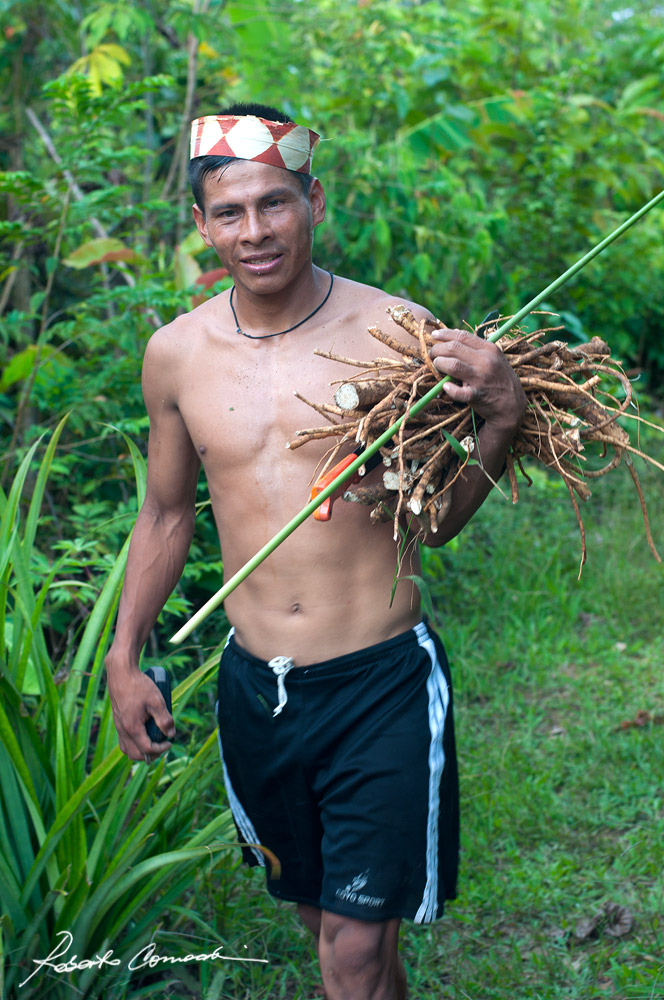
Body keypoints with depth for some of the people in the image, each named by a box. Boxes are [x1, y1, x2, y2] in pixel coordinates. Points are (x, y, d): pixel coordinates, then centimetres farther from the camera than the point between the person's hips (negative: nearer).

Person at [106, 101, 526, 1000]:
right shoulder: (176, 353, -1)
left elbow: (434, 520, -3)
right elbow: (167, 515, 13)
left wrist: (502, 419, -20)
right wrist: (123, 659, 13)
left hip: (382, 686, -3)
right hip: (253, 686, 4)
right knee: (319, 913, 21)